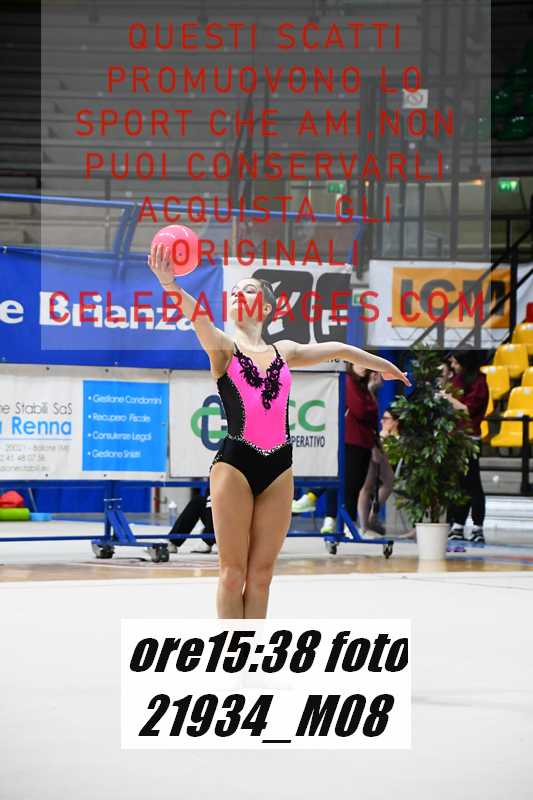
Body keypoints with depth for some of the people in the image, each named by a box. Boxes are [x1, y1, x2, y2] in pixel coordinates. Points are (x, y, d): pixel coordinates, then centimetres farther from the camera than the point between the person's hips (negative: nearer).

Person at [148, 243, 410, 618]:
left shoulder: (284, 351, 15)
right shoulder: (223, 347, 3)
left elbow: (335, 349, 30)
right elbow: (197, 315, -17)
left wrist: (382, 364, 43)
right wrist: (170, 284, -36)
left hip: (278, 467, 4)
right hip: (235, 464, -4)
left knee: (261, 574, 4)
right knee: (233, 572, -3)